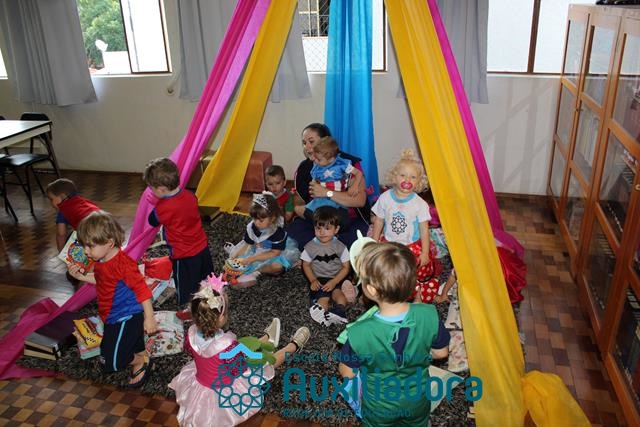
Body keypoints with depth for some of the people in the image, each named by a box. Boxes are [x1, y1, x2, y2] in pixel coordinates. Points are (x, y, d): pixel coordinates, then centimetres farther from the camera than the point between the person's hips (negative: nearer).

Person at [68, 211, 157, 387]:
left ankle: (141, 361, 16)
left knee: (110, 362, -3)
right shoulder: (101, 261, -1)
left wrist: (149, 318, -22)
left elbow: (142, 288, -24)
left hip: (127, 318, -9)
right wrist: (82, 276, 2)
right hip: (112, 318, 9)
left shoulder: (123, 264, -28)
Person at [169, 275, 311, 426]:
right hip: (225, 391, -6)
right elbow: (241, 367, -27)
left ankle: (267, 338, 55)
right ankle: (294, 346, 41)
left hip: (200, 382, 6)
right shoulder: (226, 344, -44)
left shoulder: (192, 333, -22)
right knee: (268, 360, 16)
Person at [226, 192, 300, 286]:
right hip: (258, 251, 6)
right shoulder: (252, 227, -15)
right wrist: (233, 258, -21)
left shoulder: (279, 231, -29)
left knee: (277, 267, -37)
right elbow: (246, 245, -5)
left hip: (277, 253, -6)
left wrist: (250, 259, -33)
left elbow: (274, 253, -27)